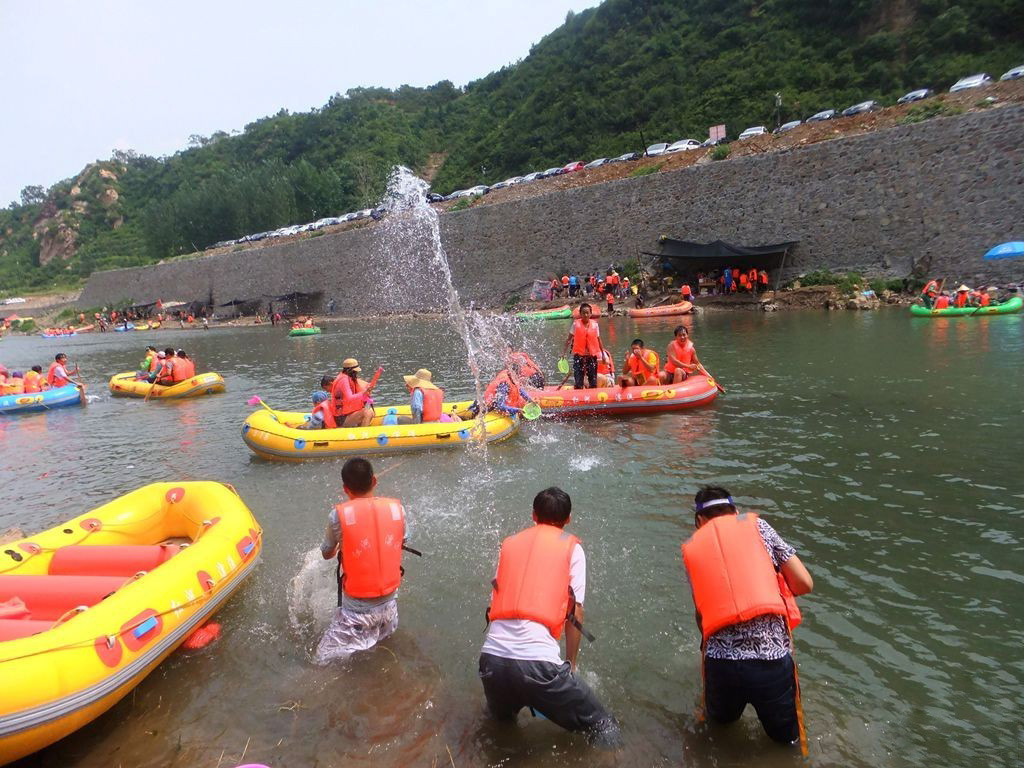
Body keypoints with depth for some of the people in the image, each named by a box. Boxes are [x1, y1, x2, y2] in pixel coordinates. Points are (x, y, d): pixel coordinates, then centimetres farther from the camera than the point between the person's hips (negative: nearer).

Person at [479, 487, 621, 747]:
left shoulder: (509, 543, 17)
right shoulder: (572, 547, 8)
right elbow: (575, 612, 5)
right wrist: (571, 664, 17)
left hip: (491, 657, 4)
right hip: (537, 660, -4)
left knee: (501, 721, 33)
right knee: (603, 726, 11)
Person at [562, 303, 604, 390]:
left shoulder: (595, 324, 5)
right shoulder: (576, 324, 1)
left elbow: (598, 340, 13)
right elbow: (569, 339, 5)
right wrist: (564, 352, 0)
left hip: (592, 355, 2)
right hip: (579, 355, -2)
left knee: (593, 382, 6)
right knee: (578, 382, -7)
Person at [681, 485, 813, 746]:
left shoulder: (691, 549, 13)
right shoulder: (755, 524, 7)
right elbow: (805, 583, 4)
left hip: (721, 661, 2)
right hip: (771, 659, -1)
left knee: (721, 719, 33)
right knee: (786, 736, 27)